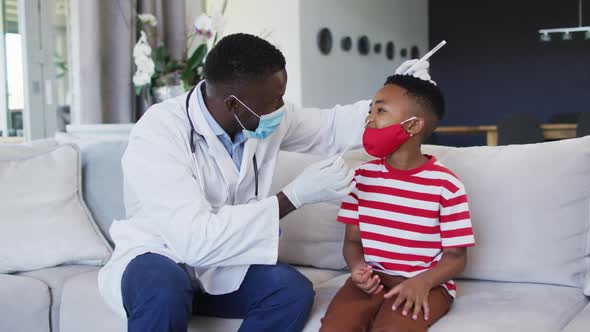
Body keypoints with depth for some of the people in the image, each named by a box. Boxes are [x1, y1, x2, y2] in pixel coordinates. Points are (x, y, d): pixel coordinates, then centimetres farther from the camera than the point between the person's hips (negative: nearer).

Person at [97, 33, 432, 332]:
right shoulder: (158, 133, -28)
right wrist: (295, 196, -35)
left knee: (294, 291, -23)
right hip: (156, 258, -5)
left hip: (222, 263, 6)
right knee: (164, 291, -39)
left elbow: (330, 127, 10)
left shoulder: (266, 116, -9)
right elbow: (195, 240, -36)